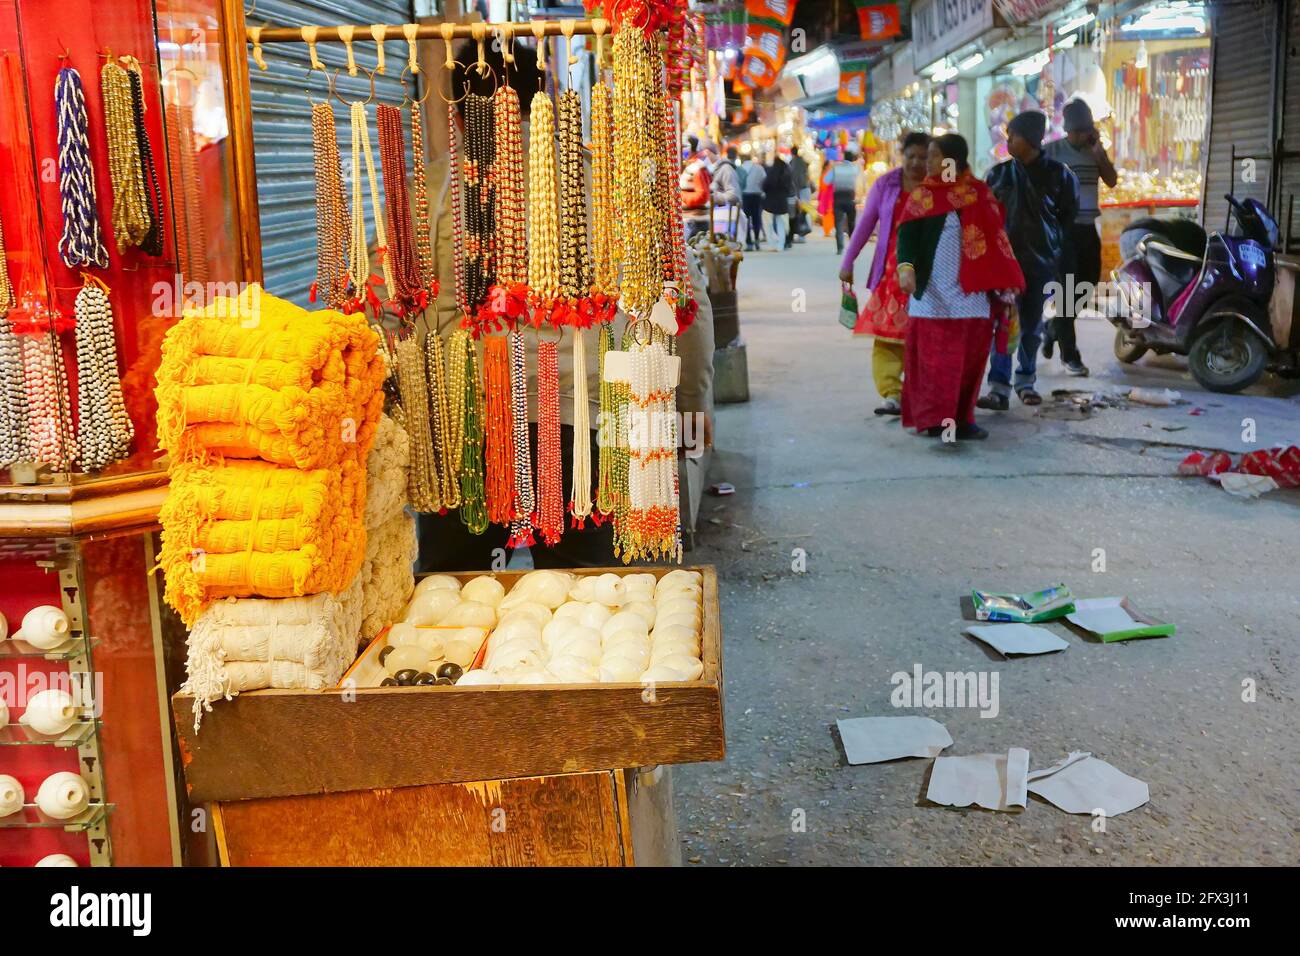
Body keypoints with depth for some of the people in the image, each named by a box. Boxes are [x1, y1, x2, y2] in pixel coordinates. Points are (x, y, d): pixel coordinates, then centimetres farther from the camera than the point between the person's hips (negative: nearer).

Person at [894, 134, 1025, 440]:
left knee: (970, 360, 6)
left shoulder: (981, 194, 8)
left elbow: (995, 238, 12)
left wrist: (1004, 285, 7)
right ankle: (934, 419, 1)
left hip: (973, 297, 3)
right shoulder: (924, 195, 2)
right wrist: (906, 267, -26)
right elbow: (907, 233, -8)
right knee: (935, 359, -4)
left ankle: (961, 418, 15)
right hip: (935, 296, -3)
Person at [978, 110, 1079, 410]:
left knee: (1032, 324, 9)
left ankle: (1026, 381, 24)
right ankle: (999, 387, -13)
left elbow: (1068, 220, 5)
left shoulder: (1058, 174, 0)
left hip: (1042, 261, 0)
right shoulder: (999, 174, 6)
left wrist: (1063, 266, 1)